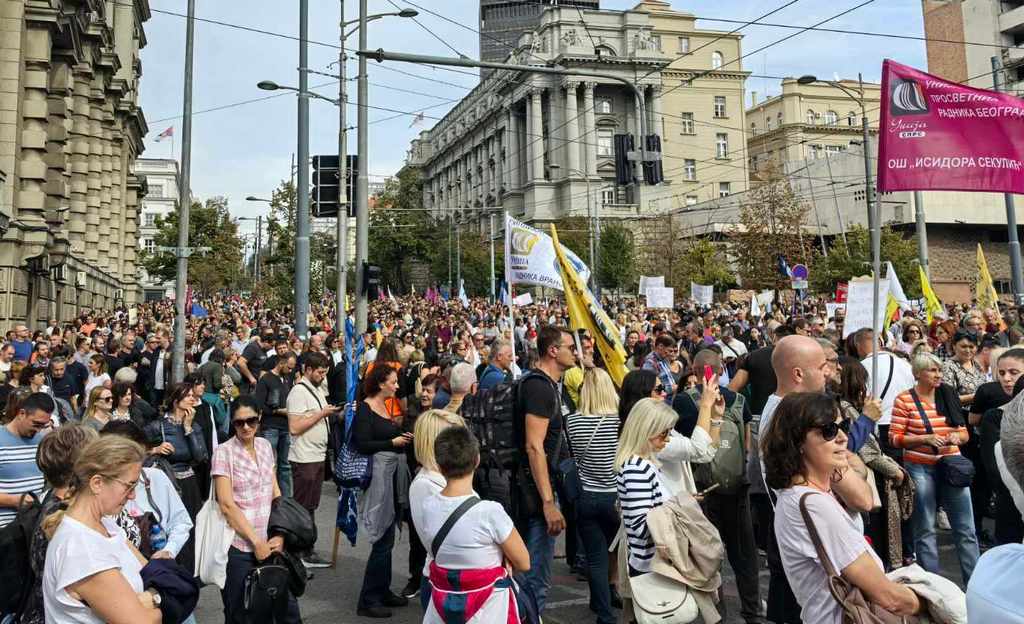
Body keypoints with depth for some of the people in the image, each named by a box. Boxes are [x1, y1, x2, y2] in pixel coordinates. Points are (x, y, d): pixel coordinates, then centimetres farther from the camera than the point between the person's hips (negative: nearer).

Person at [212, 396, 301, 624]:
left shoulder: (265, 446, 7)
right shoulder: (224, 452, -9)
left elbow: (275, 493, 10)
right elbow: (227, 505, -13)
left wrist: (280, 534, -2)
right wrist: (256, 542, -13)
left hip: (270, 542, 4)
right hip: (239, 546, -4)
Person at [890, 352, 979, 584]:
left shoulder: (949, 396, 7)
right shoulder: (904, 400, -5)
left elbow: (964, 432, 14)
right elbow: (895, 438, -6)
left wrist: (957, 437, -9)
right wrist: (926, 438, -18)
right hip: (920, 469, -3)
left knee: (966, 528, 5)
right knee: (925, 530, 6)